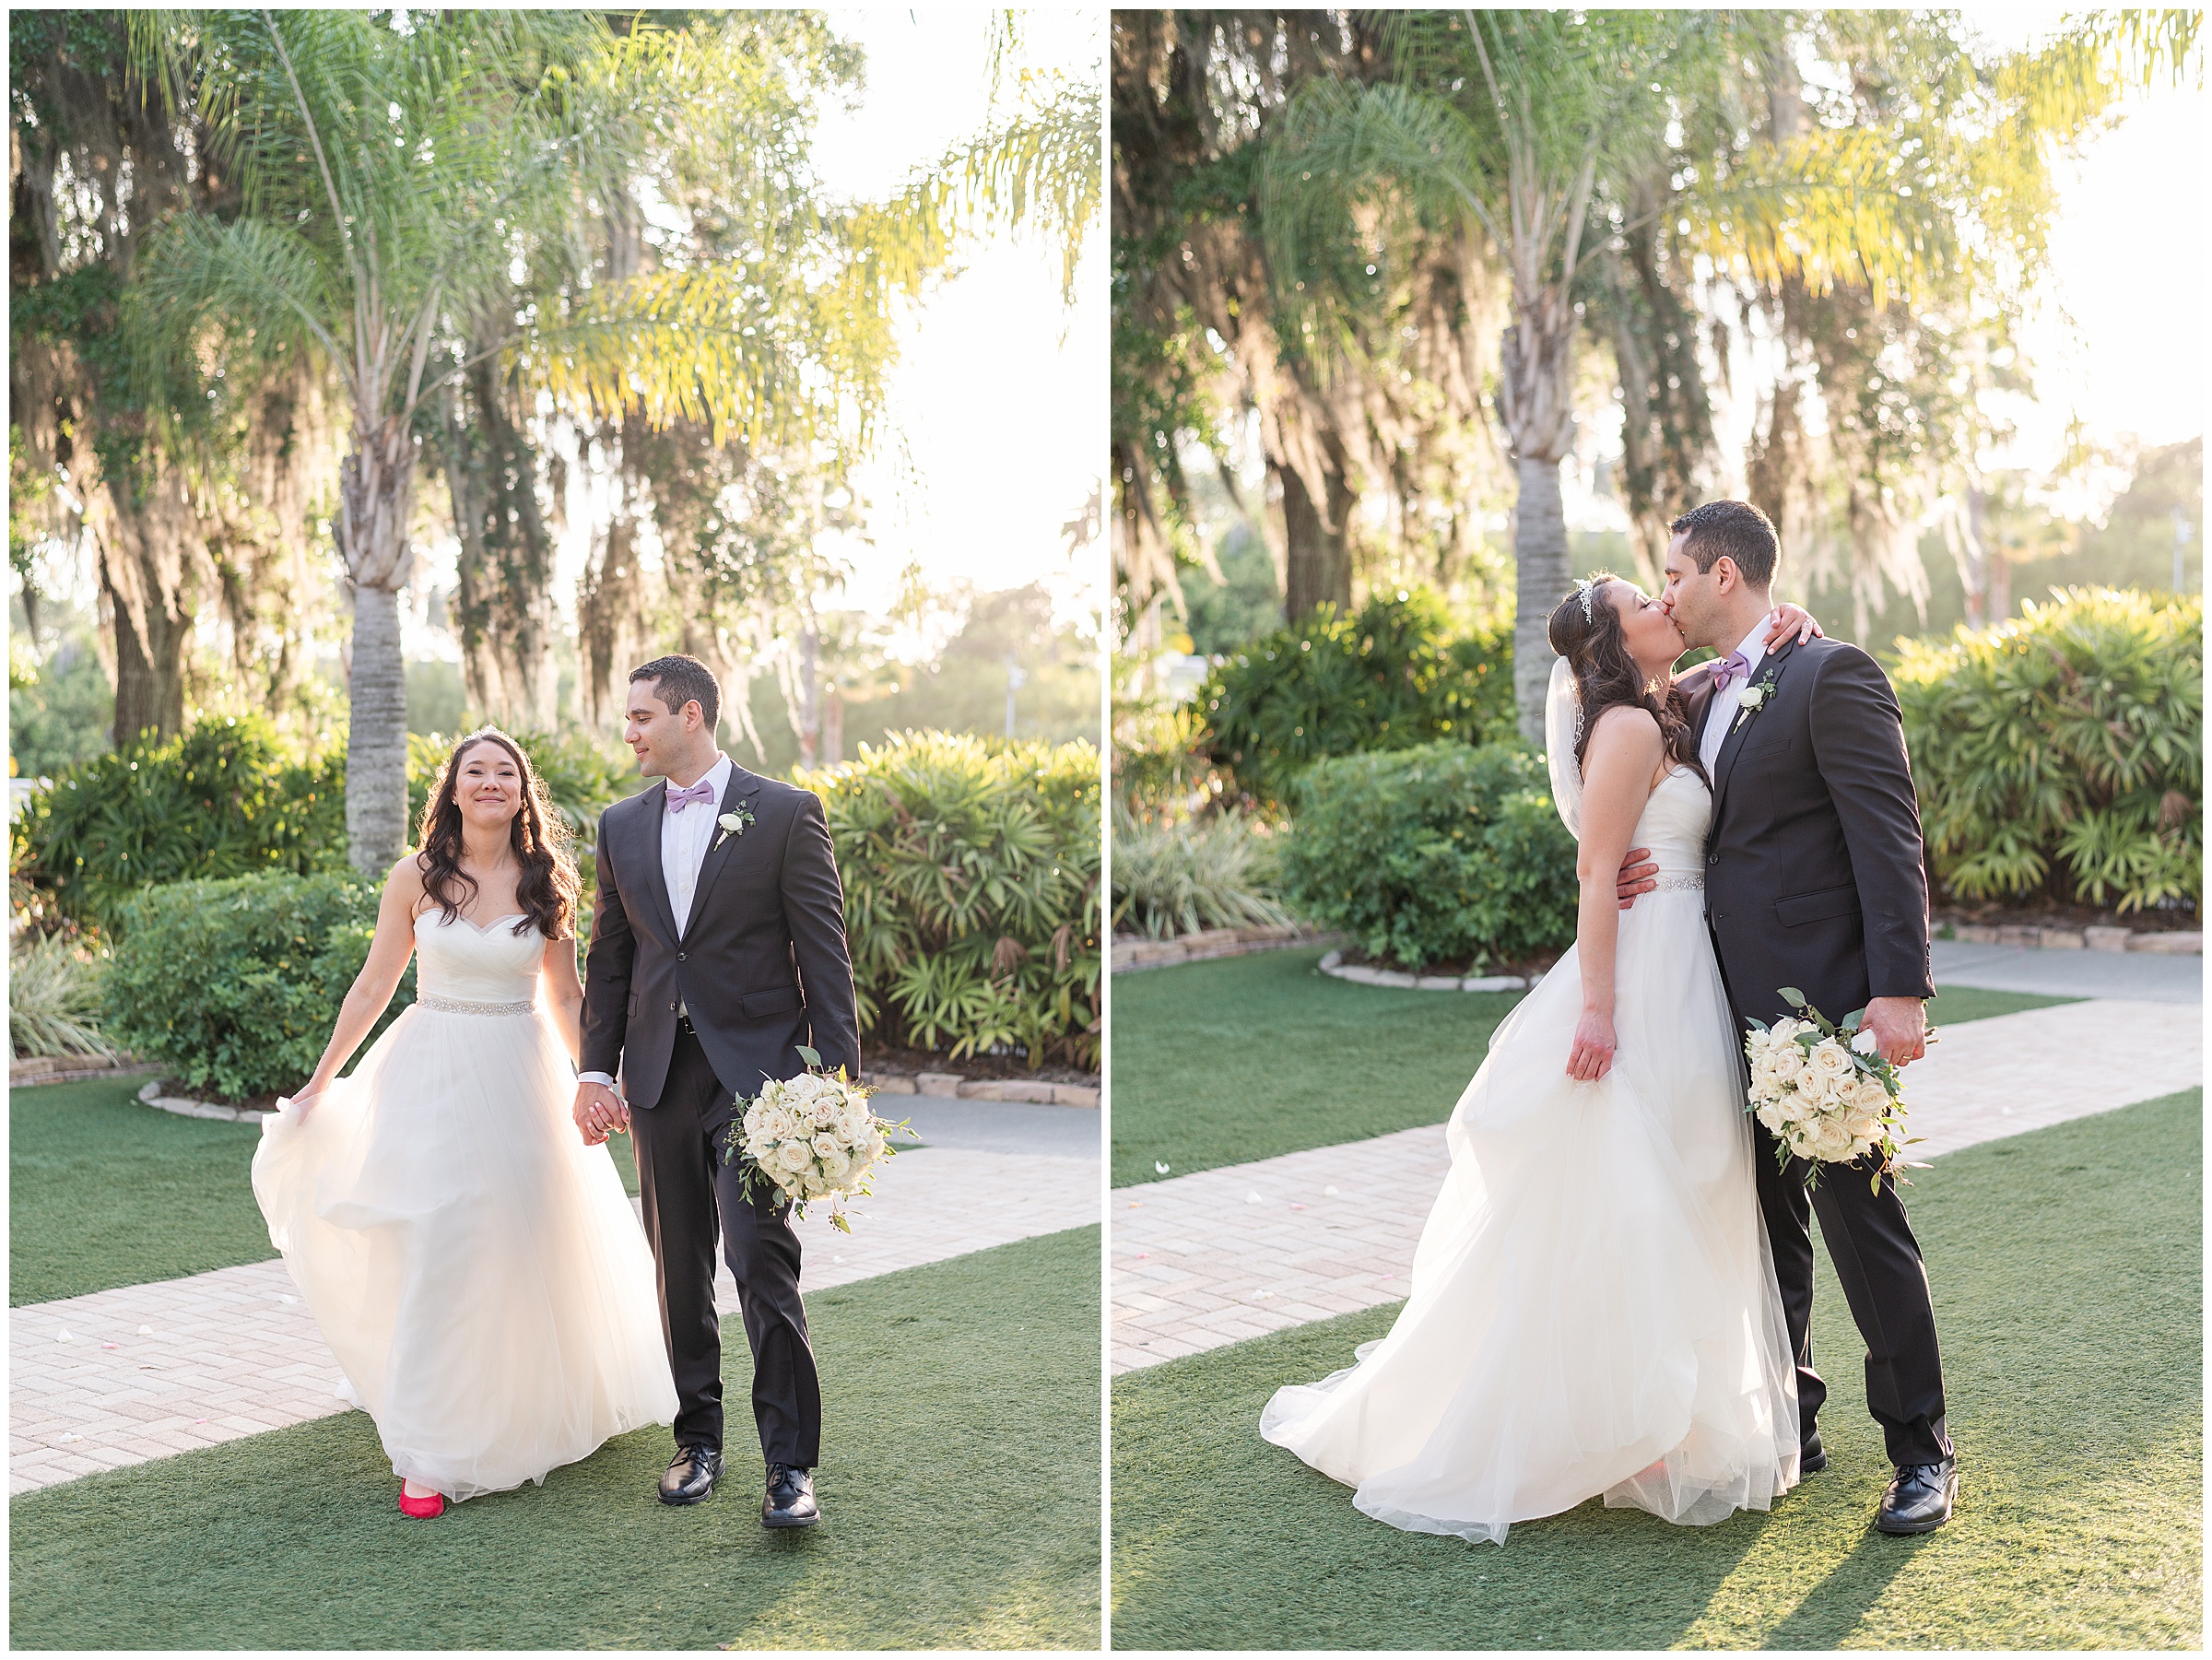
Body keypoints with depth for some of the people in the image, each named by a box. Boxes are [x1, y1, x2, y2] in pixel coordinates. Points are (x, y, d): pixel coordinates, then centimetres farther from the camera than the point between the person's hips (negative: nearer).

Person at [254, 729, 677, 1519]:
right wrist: (318, 1083, 7)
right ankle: (429, 1453, 0)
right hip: (431, 1075, -1)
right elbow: (372, 988, 5)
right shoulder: (416, 878, -2)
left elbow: (566, 993, 9)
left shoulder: (545, 882, 1)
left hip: (519, 1076, 2)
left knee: (522, 1247, 9)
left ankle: (533, 1411, 32)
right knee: (430, 1252, -6)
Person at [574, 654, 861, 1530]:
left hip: (755, 1069, -5)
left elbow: (825, 956, -4)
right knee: (679, 1269, 10)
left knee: (762, 1260, -12)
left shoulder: (787, 814, -2)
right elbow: (608, 957, 15)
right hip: (660, 1075, 5)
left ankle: (790, 1464, -6)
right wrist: (595, 1070, 7)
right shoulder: (622, 825, 12)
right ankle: (698, 1440, 23)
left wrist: (838, 1080, -9)